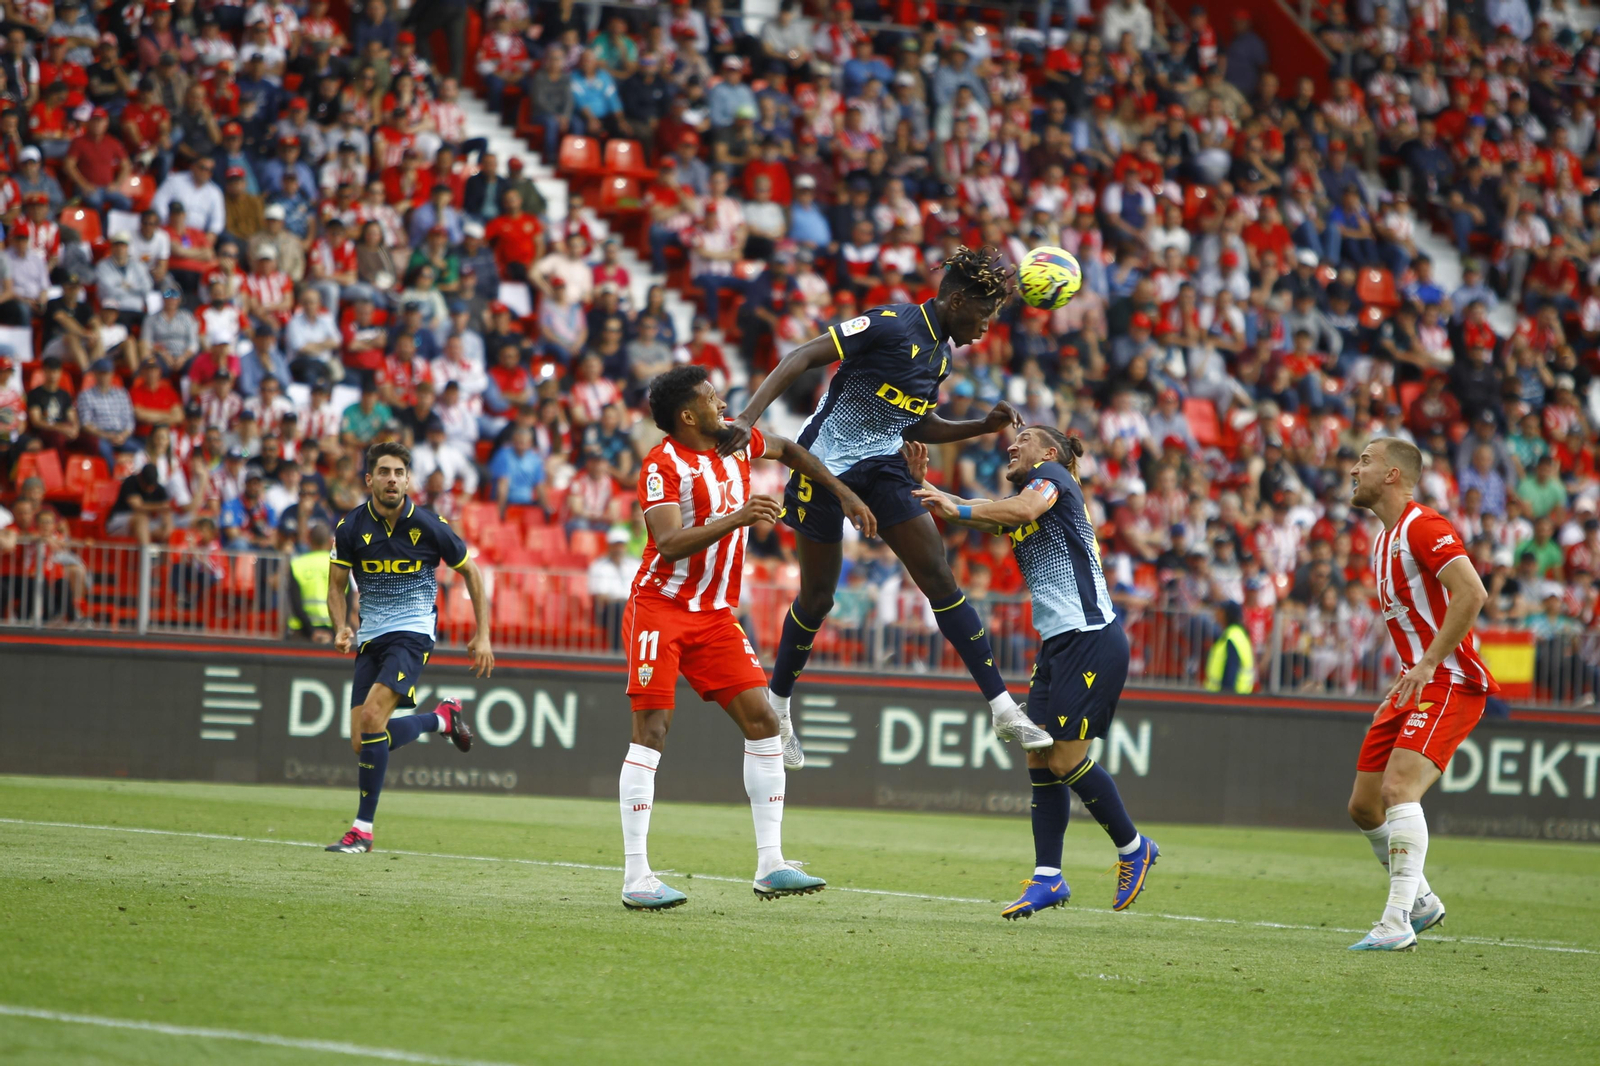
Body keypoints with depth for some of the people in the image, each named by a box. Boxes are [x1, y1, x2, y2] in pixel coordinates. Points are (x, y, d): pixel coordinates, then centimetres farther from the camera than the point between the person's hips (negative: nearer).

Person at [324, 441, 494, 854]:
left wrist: (483, 635, 3)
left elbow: (470, 571, 5)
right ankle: (444, 718, 25)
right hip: (371, 638, 4)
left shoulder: (429, 526, -9)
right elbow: (337, 586, 7)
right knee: (362, 741, -2)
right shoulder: (350, 528, -3)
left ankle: (363, 828, -14)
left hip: (413, 633, -4)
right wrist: (341, 629, -13)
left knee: (373, 717, -24)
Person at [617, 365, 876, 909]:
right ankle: (636, 878, -13)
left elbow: (788, 450, 28)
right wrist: (736, 518, -36)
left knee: (762, 721, -2)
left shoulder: (737, 440, 6)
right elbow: (669, 545, -28)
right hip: (661, 609, -7)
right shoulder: (663, 464, -16)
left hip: (715, 615, 7)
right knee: (651, 731, -12)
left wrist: (845, 494, 22)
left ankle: (770, 865, 0)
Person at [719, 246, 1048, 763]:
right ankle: (777, 706, 26)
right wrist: (749, 417, -31)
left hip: (882, 467, 7)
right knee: (818, 596, 3)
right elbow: (802, 357, -21)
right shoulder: (891, 325, -18)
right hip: (824, 463, -7)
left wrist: (984, 425, 7)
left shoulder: (942, 352, 8)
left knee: (940, 579, -5)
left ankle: (1003, 709, -7)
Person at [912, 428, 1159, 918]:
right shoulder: (1013, 502, 23)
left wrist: (959, 510, -31)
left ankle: (1133, 848, 8)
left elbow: (1024, 510, -24)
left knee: (1066, 759, -9)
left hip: (1092, 638, -9)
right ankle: (1048, 877, 4)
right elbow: (957, 511, 13)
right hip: (1057, 644, 9)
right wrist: (919, 481, -2)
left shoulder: (1053, 474, -2)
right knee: (1040, 758, 3)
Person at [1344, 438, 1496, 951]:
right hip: (1417, 683, 10)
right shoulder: (1383, 542, 18)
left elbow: (1472, 592, -26)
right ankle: (1422, 902, 25)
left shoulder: (1423, 526, -14)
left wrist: (1428, 665, -25)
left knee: (1398, 789, -25)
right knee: (1364, 805, 9)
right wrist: (1407, 677, 17)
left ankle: (1397, 922, -27)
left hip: (1451, 684, -10)